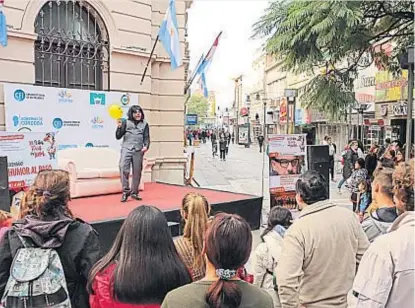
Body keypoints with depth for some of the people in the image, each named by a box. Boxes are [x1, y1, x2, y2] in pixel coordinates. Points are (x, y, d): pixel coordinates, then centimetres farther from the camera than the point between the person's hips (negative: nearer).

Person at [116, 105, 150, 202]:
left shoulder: (144, 124, 9)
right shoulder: (126, 122, 4)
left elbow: (146, 137, 9)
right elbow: (118, 137, 4)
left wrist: (146, 146, -10)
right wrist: (119, 127, -12)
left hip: (138, 151, 2)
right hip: (126, 149, -2)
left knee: (137, 172, 6)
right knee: (123, 168, -20)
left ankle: (134, 192, 20)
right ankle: (126, 191, -12)